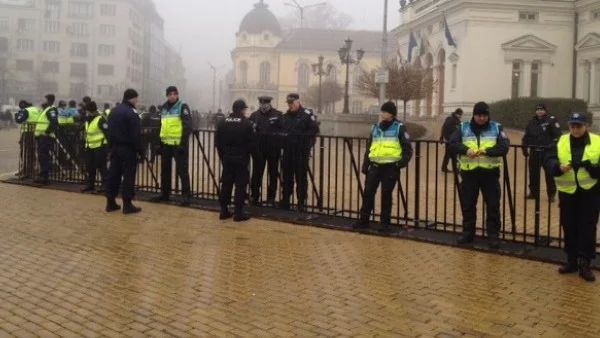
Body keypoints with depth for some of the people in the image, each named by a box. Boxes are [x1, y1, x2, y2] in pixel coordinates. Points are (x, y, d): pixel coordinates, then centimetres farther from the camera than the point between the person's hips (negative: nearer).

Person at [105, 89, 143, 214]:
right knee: (128, 175, -4)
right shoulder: (131, 112, -15)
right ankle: (127, 204, -4)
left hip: (115, 147, 8)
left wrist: (111, 145, 20)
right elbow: (136, 134, -17)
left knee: (113, 174, 11)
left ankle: (110, 202, 14)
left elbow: (110, 131, 16)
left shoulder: (114, 111, 13)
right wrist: (139, 150, -11)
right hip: (127, 148, -8)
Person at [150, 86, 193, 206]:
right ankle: (164, 194, 24)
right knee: (165, 170, 13)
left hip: (178, 144, -7)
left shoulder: (182, 107, -6)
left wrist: (183, 143, -20)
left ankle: (187, 195, 0)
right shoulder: (164, 108, 14)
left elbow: (188, 126, -14)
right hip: (166, 144, 7)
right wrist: (159, 142, 15)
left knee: (182, 170, -5)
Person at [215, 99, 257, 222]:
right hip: (241, 159, -5)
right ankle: (238, 213, -2)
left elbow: (217, 142, 8)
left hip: (227, 158, 5)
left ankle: (224, 211, 13)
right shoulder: (247, 124, -11)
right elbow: (252, 143, -11)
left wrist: (222, 155, 17)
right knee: (240, 185, -1)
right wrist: (251, 153, 8)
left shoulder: (223, 123, 6)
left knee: (226, 184, 10)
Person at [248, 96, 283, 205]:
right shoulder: (254, 115, 5)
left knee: (273, 174, 8)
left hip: (273, 150, -1)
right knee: (256, 173, 5)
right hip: (258, 150, 1)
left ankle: (271, 198, 19)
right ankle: (254, 196, 16)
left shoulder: (278, 115, -2)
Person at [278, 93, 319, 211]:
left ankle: (302, 202, 7)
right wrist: (282, 135, 1)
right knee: (287, 177, 10)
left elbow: (314, 130, -10)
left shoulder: (307, 115, -6)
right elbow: (280, 130, 21)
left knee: (301, 177, 0)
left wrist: (301, 136, -18)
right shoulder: (285, 116, 13)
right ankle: (285, 201, 18)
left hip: (301, 152, -5)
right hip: (288, 152, 5)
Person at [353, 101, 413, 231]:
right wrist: (365, 165, 12)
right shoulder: (375, 128, 13)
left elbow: (408, 148, -1)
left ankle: (385, 222, 12)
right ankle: (364, 220, 12)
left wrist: (403, 162, -16)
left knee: (386, 195, 1)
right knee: (368, 192, 2)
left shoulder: (399, 128, 0)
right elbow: (369, 148, 18)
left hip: (390, 167, -4)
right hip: (375, 166, 4)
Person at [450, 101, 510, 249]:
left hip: (490, 172, -1)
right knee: (468, 204, 10)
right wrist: (466, 150, -22)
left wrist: (487, 151, -25)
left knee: (493, 205, 3)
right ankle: (468, 233, 23)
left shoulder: (497, 128, 2)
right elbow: (453, 144, -3)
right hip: (469, 172, 1)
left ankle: (494, 236, 12)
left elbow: (504, 147, -9)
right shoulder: (463, 127, 5)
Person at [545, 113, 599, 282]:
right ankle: (572, 261, 22)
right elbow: (548, 161, -9)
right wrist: (559, 167, -28)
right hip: (567, 192, 2)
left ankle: (585, 263, 5)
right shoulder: (561, 142, 1)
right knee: (569, 228, 10)